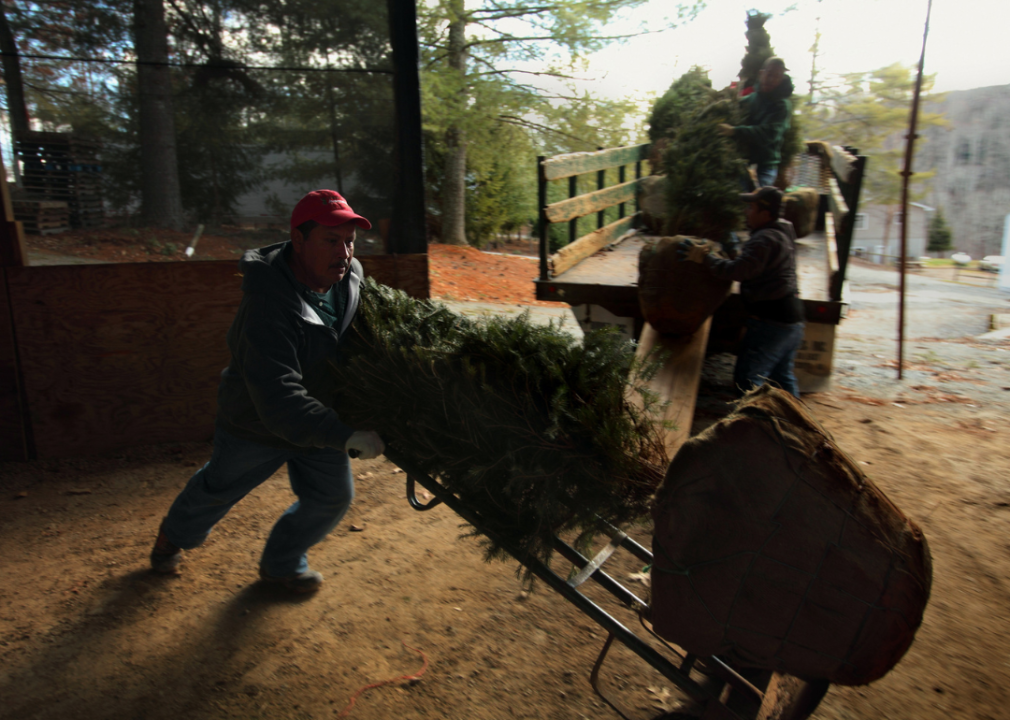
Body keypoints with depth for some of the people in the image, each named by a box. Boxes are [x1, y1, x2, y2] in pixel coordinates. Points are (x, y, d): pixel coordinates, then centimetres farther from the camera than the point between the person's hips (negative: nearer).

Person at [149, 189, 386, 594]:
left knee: (332, 498, 10)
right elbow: (278, 399, -44)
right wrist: (344, 436, -50)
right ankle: (175, 537, 56)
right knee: (218, 490, 20)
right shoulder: (267, 305, -37)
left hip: (319, 420, 5)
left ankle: (282, 563, 39)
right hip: (256, 425, -5)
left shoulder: (351, 280, -15)